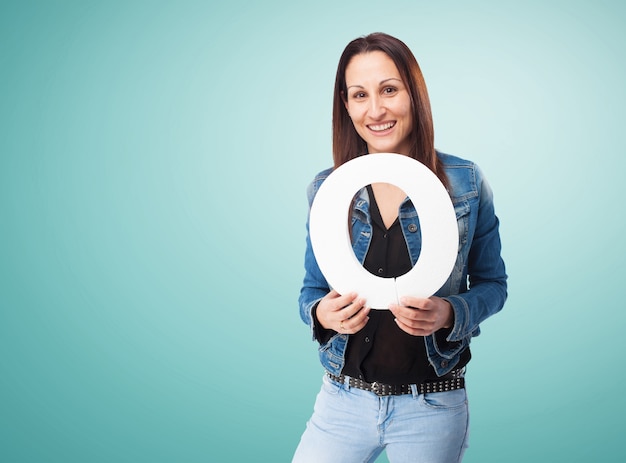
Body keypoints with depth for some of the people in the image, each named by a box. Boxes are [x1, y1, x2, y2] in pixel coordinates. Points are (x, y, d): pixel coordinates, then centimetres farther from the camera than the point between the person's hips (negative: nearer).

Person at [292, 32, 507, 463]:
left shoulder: (465, 183, -8)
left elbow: (492, 283, 1)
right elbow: (311, 290, 6)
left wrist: (450, 314, -19)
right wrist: (322, 314, -17)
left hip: (431, 408, -1)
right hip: (343, 399, 2)